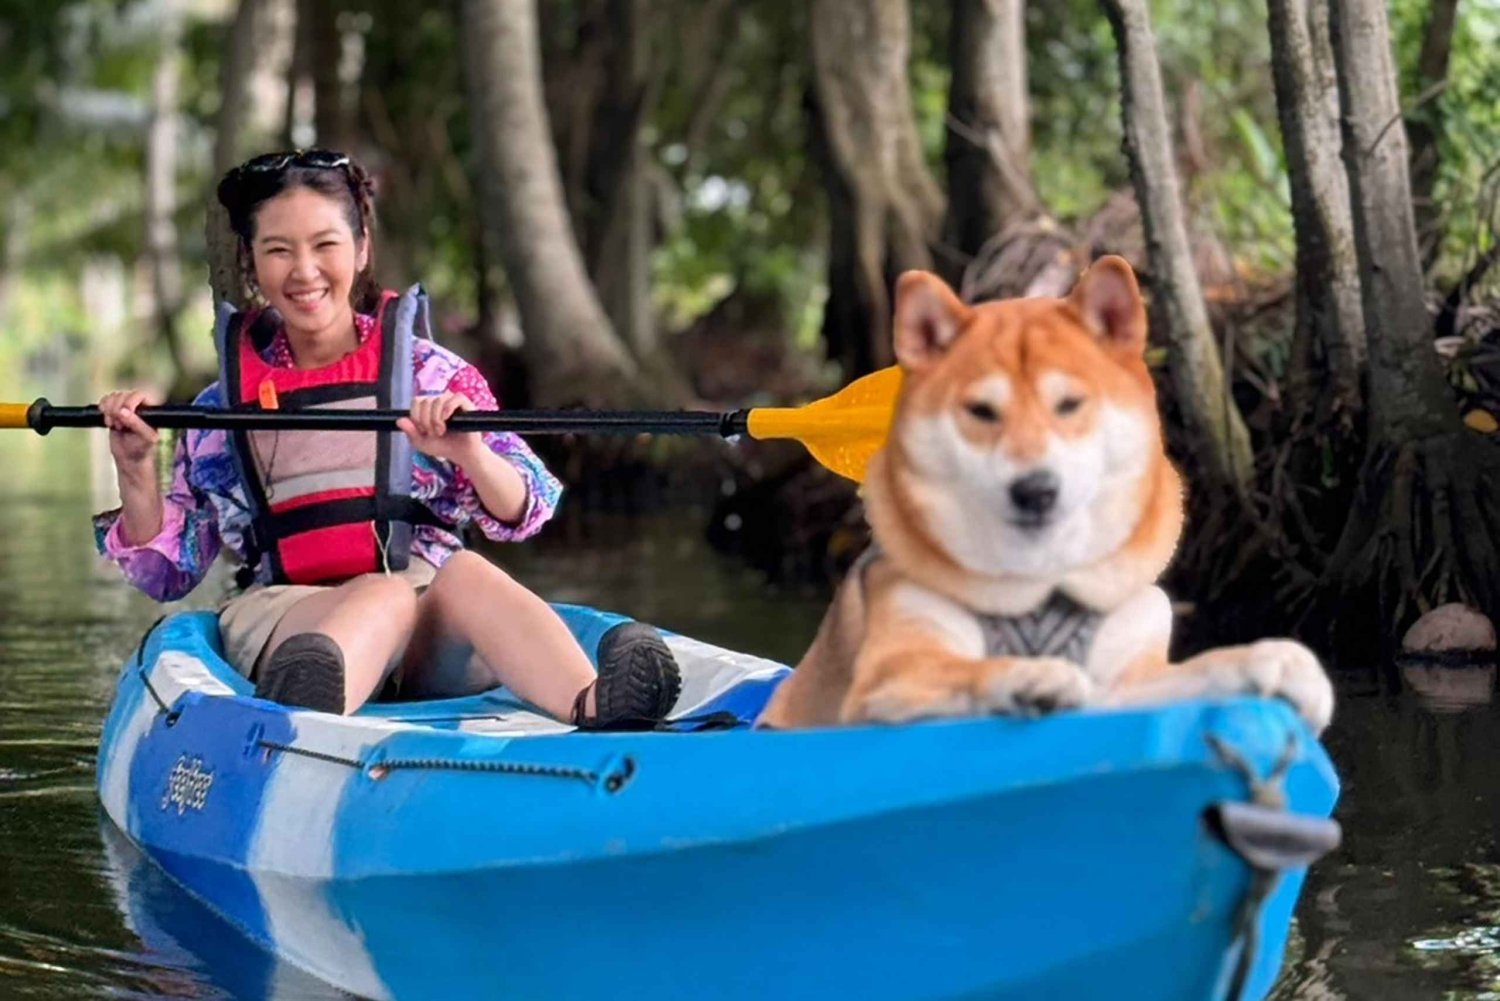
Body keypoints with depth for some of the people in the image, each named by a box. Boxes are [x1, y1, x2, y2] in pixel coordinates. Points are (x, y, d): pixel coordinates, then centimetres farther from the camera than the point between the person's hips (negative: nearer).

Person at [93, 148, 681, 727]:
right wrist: (135, 470, 1)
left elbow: (523, 513, -1)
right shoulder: (223, 407, 14)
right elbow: (168, 576, 16)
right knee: (386, 596, -35)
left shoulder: (433, 373, 11)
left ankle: (594, 707, -63)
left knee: (465, 574, -33)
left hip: (429, 630, 1)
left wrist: (468, 453, -21)